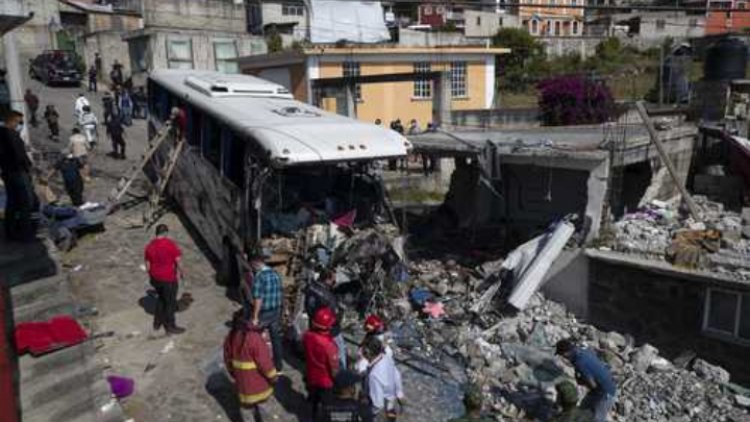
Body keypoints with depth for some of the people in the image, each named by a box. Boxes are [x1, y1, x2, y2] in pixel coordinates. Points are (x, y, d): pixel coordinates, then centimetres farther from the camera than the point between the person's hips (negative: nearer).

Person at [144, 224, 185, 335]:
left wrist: (152, 276, 19)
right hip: (169, 279, -6)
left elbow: (147, 264, 7)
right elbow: (178, 261, -15)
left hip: (156, 278, 6)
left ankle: (157, 323, 35)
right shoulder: (170, 244, -17)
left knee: (161, 298, 26)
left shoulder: (150, 245, 1)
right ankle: (170, 327, 19)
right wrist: (179, 272, 1)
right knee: (170, 302, 9)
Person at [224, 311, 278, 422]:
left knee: (246, 402, 21)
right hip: (256, 377, -6)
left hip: (241, 377, 6)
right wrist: (273, 376, -8)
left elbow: (228, 359, 8)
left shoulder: (230, 337, -5)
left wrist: (233, 373, 23)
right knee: (258, 400, 16)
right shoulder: (254, 338, -28)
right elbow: (264, 361, -23)